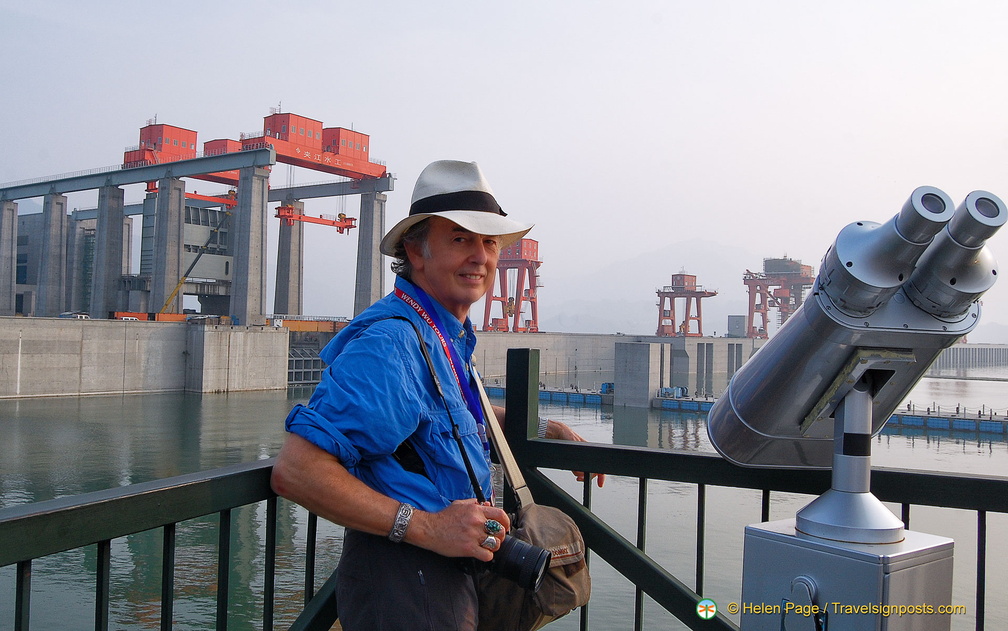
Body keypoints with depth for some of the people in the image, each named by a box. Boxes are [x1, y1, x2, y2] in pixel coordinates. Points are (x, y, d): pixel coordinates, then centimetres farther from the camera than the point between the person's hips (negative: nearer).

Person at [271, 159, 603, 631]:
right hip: (403, 587, -10)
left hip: (448, 573, 10)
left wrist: (539, 427, 22)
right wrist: (424, 526, -30)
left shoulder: (449, 339, 8)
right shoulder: (392, 340, -23)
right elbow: (294, 470, -30)